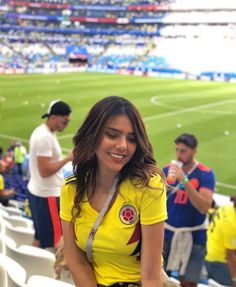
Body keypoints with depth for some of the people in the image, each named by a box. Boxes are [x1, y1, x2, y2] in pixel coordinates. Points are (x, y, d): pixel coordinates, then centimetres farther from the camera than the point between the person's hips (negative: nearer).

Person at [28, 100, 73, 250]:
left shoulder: (42, 131, 10)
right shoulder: (45, 137, -21)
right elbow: (45, 171, -24)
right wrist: (68, 158, -18)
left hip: (38, 192, 10)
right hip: (46, 195, -10)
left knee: (40, 237, 17)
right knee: (51, 241, -2)